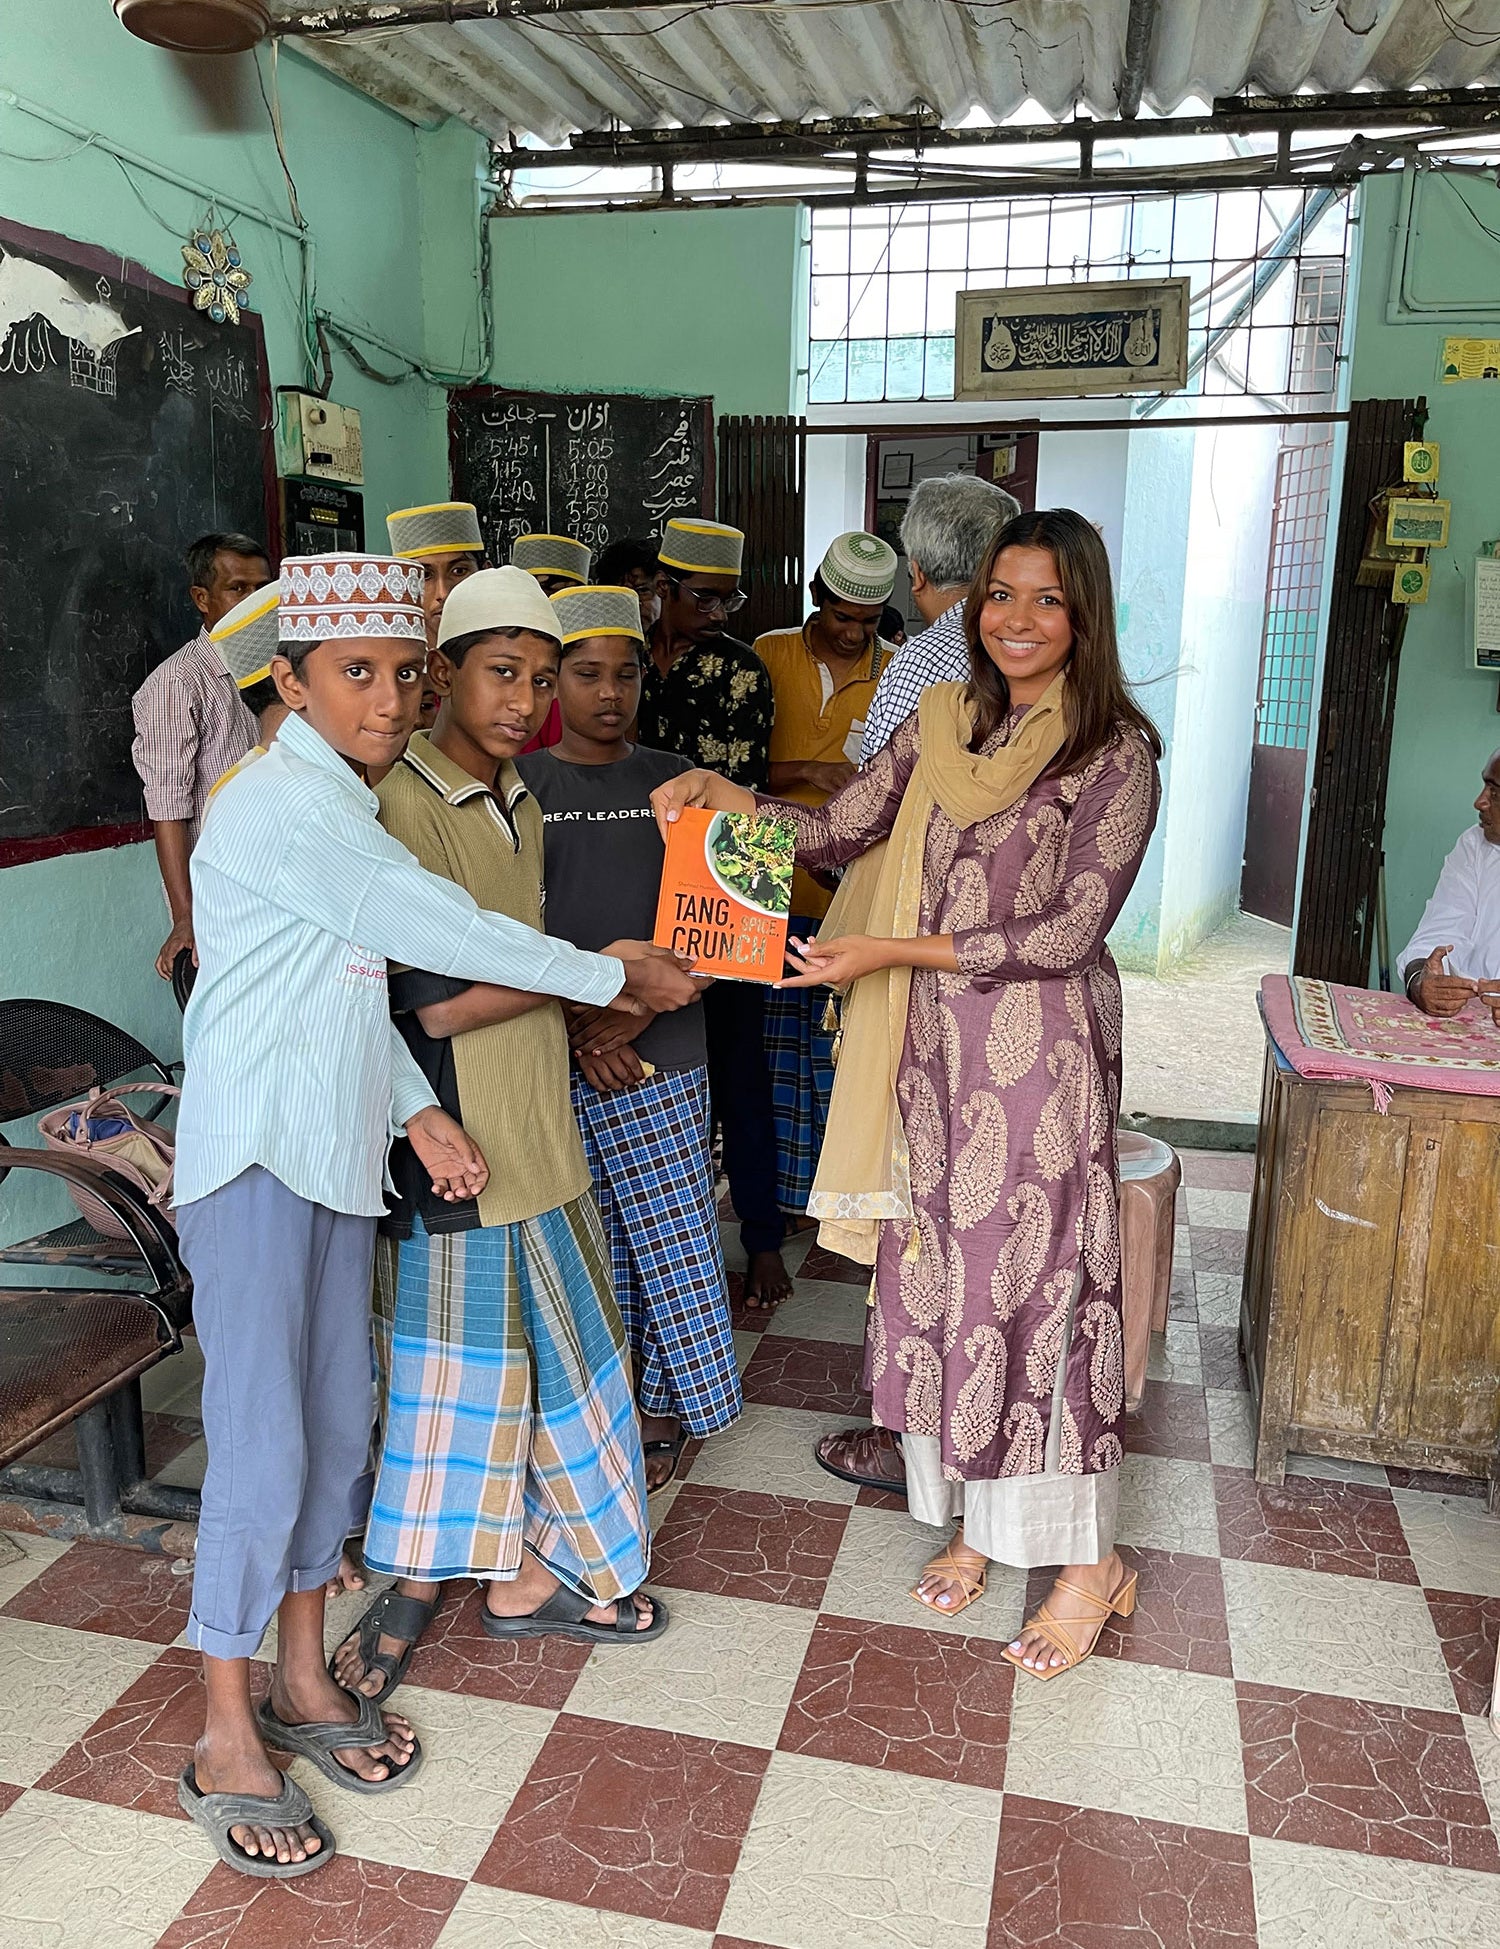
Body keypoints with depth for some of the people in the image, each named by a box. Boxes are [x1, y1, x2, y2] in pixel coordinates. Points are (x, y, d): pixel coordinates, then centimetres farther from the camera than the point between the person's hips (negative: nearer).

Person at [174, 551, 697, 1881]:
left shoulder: (340, 805, 13)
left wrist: (419, 1113, 6)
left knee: (339, 1424, 14)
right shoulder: (285, 803, -17)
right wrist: (616, 975, -11)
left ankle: (305, 1684, 31)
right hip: (256, 1160, -9)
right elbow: (440, 933, -20)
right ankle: (228, 1745, 16)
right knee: (262, 1448, -1)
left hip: (335, 1159, 9)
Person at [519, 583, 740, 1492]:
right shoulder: (518, 787, 2)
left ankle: (664, 1405, 23)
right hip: (555, 1052, 0)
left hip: (661, 1052, 1)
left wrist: (636, 1012, -11)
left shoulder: (670, 779, 6)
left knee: (671, 1234, 4)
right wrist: (578, 1026, -12)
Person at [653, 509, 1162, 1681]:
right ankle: (977, 1520, 32)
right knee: (938, 1277, 12)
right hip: (935, 1048, 5)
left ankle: (1088, 1560, 22)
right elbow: (842, 829, 3)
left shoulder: (1117, 749, -8)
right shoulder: (941, 722, 9)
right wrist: (729, 797, -14)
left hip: (1042, 1048, -5)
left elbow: (1073, 928, -13)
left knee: (1035, 1285, 2)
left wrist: (896, 950, -16)